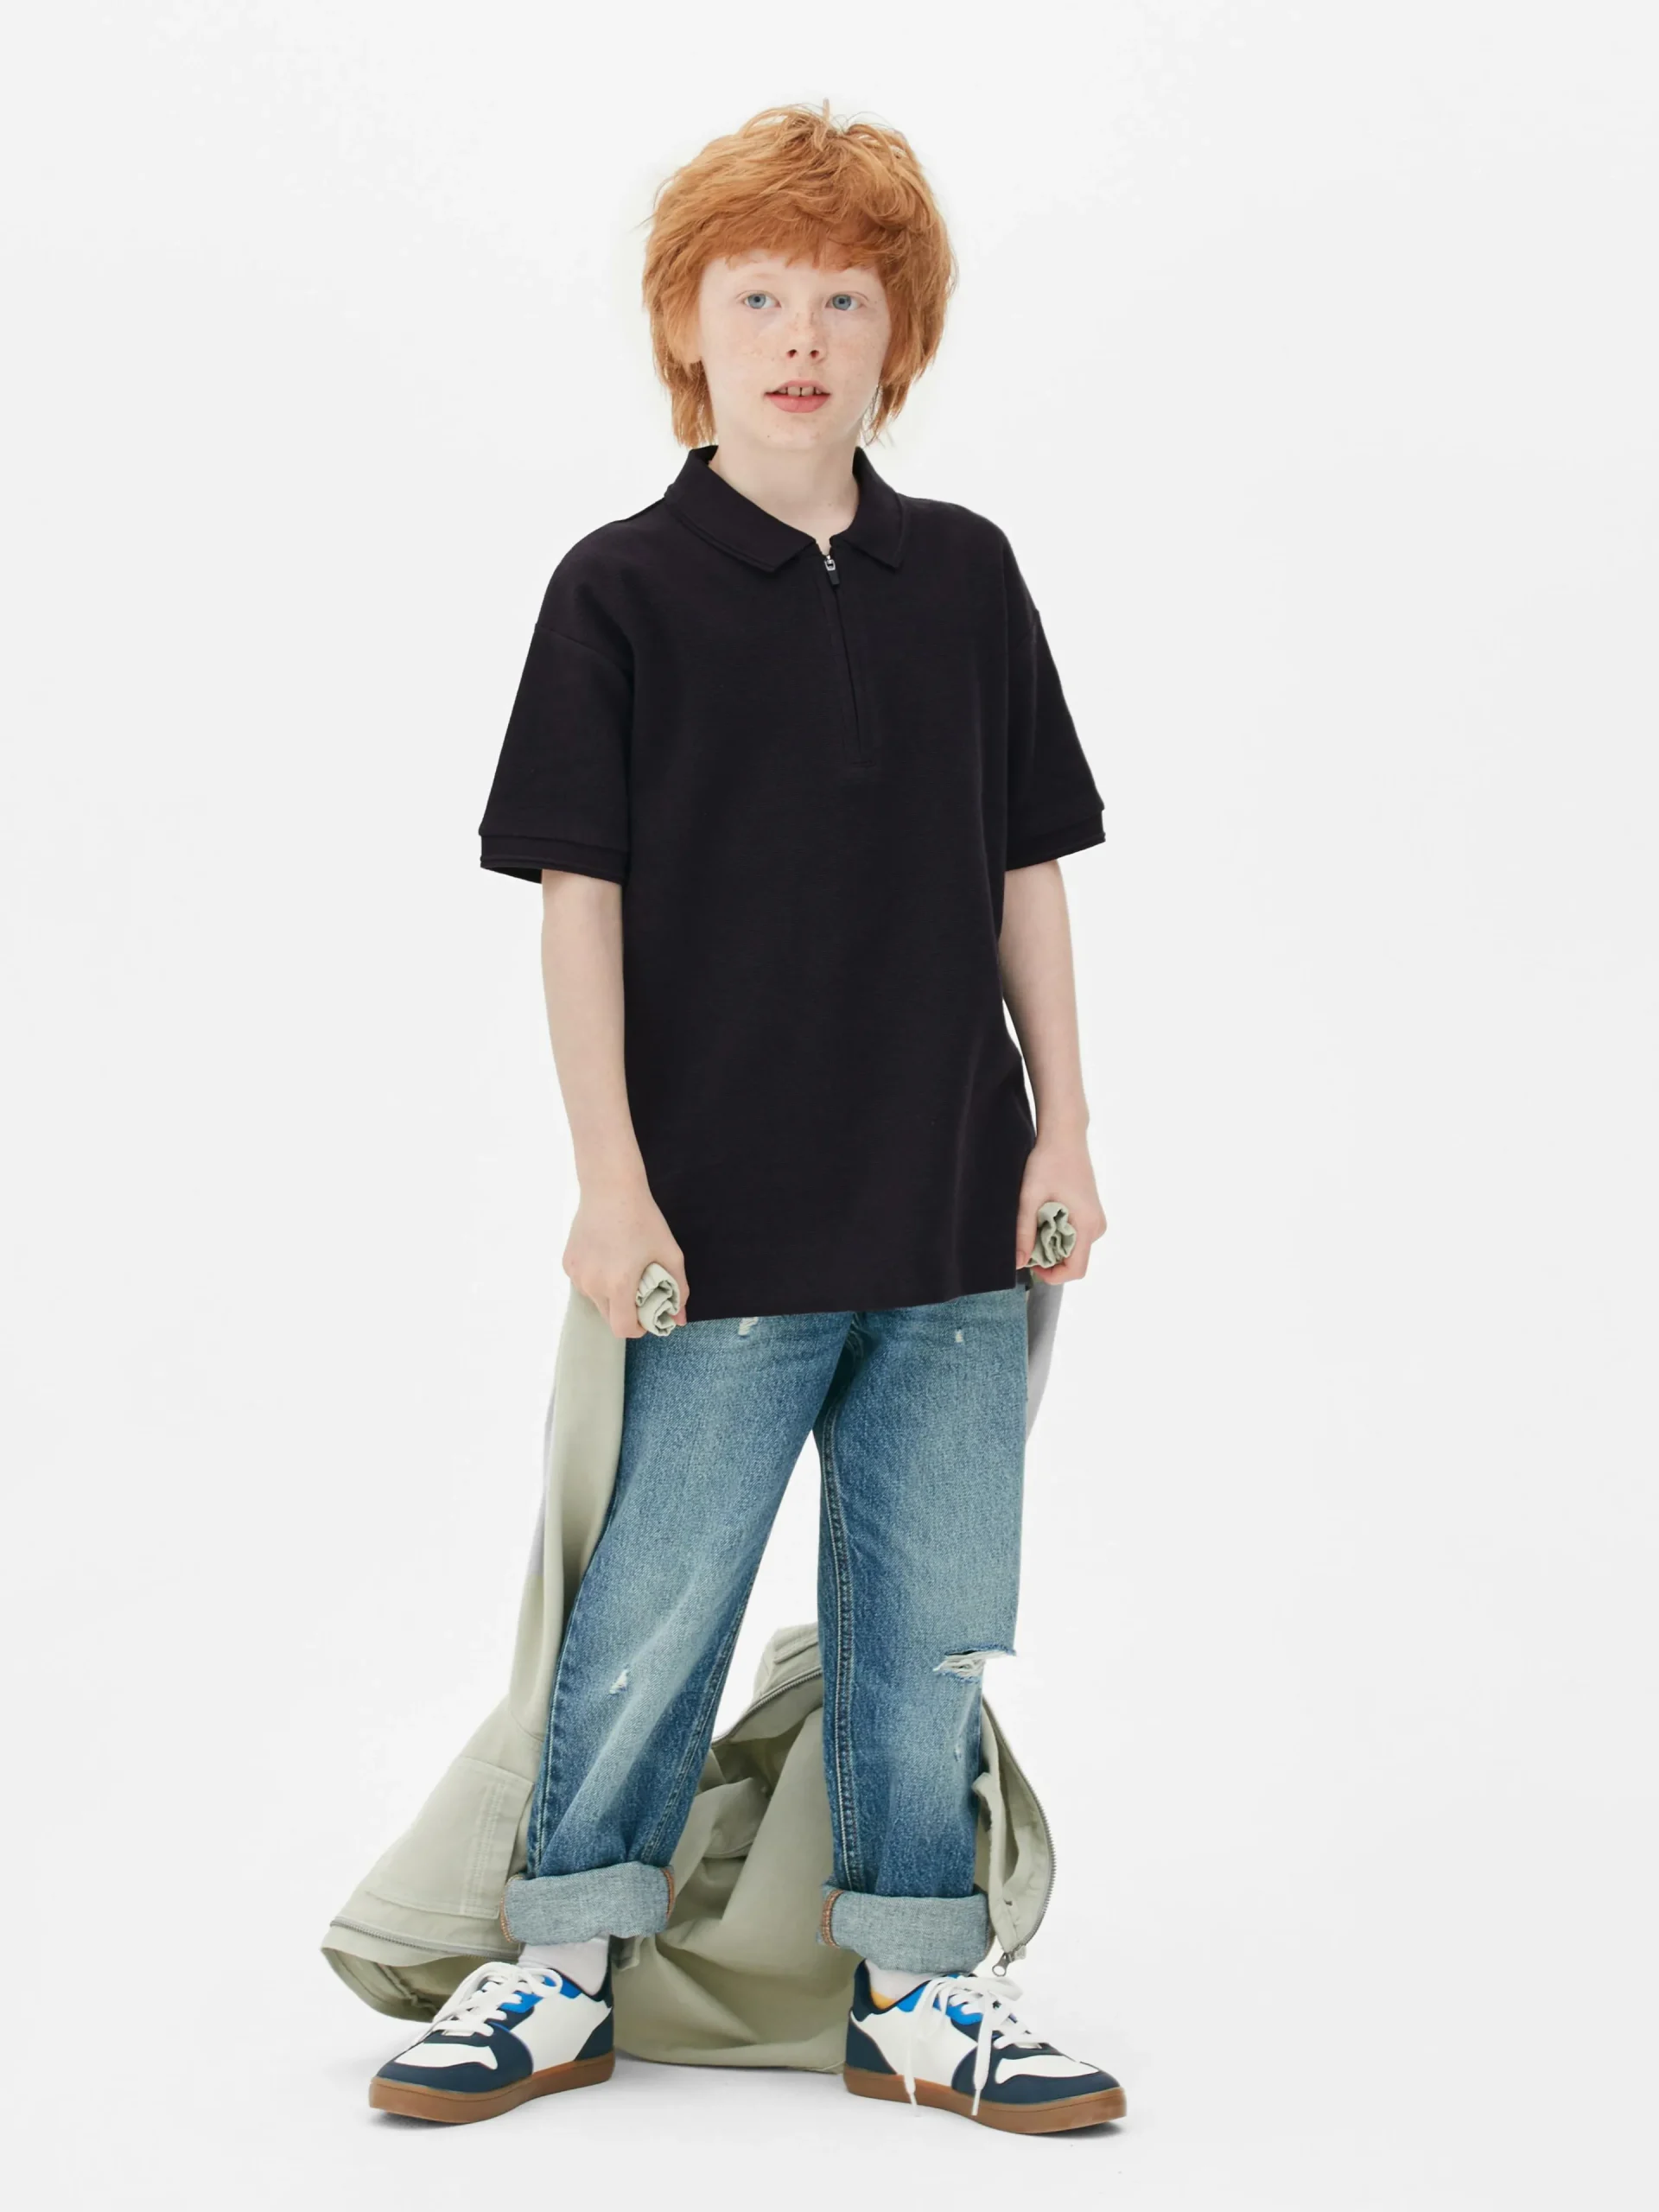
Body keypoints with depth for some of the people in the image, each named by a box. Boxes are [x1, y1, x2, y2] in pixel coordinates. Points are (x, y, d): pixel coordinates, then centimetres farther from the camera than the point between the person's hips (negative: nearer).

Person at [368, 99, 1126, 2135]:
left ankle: (914, 1993, 22)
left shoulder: (964, 577, 7)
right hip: (729, 1211, -3)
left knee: (933, 1622, 9)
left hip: (952, 1209, 3)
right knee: (653, 1608, 4)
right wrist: (612, 1183, -9)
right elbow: (580, 897, -5)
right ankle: (564, 1967, 21)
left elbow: (1025, 872, 10)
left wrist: (1062, 1129, 6)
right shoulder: (624, 592, -4)